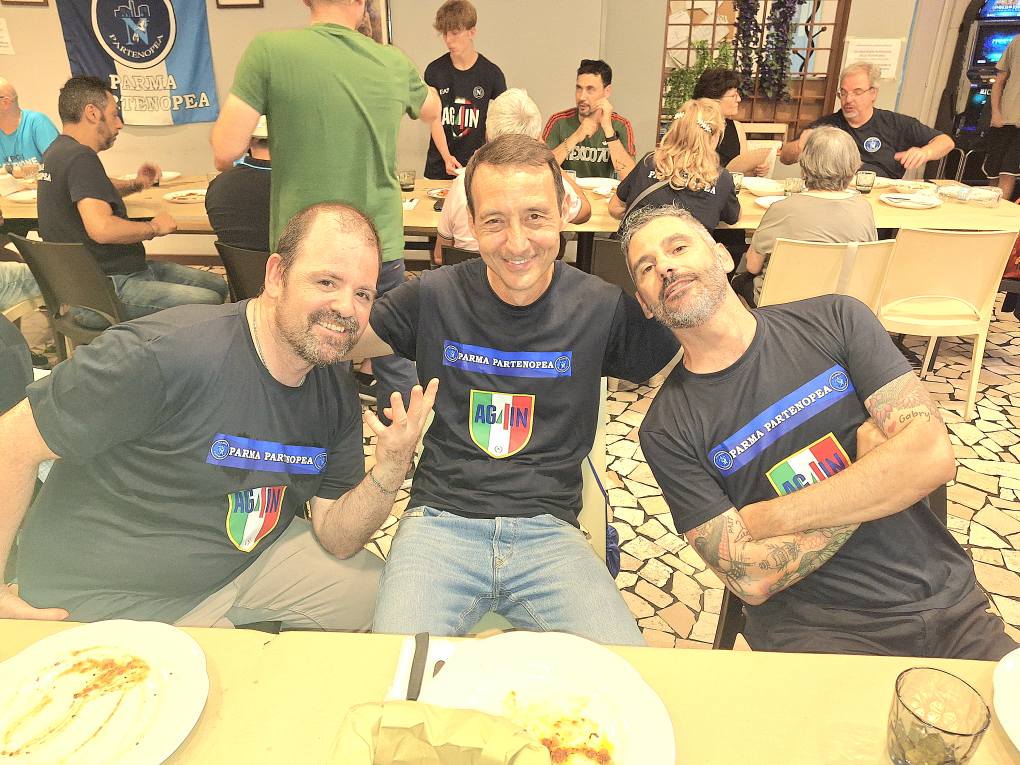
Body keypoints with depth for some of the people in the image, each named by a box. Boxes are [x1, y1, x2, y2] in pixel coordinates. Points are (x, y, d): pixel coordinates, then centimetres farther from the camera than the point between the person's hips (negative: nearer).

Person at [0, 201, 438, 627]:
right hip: (109, 599, -5)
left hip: (249, 557, 6)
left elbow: (335, 541, -8)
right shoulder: (163, 356, -31)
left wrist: (388, 474, -27)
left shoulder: (338, 393, -8)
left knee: (376, 589, 5)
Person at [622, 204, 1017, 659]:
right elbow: (750, 579, -13)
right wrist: (873, 467, -10)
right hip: (815, 632, -2)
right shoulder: (666, 430, -7)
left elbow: (933, 456, -9)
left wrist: (769, 517, -12)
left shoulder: (834, 319, 0)